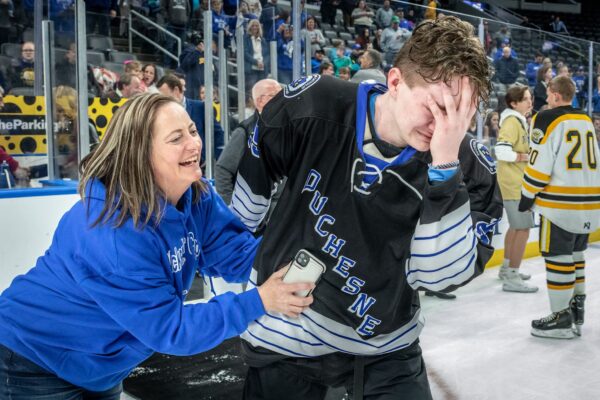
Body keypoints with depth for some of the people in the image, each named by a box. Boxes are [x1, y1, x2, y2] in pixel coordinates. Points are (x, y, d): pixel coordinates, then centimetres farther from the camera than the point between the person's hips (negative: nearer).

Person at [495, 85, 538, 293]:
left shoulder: (520, 120, 15)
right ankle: (511, 278, -3)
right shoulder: (512, 121, -18)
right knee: (523, 229, -9)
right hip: (514, 183, -11)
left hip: (517, 182, 11)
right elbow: (502, 151, -29)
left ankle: (507, 268, 32)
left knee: (516, 226, 19)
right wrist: (527, 157, -19)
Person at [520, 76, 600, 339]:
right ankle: (577, 308, 27)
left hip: (561, 202, -8)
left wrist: (527, 196, -4)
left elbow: (540, 164, -13)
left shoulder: (548, 119, -9)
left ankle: (562, 318, 1)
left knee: (558, 257, -3)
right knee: (574, 254, 19)